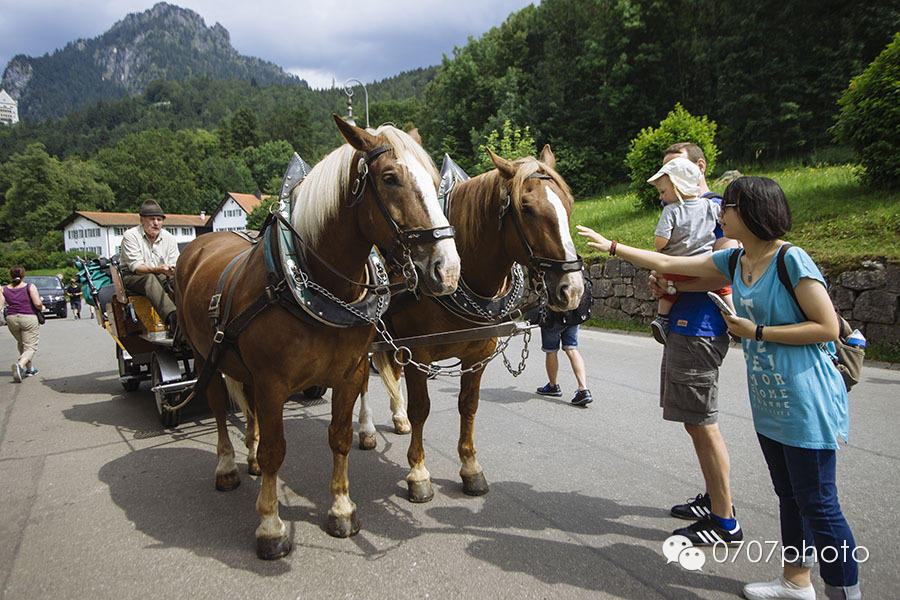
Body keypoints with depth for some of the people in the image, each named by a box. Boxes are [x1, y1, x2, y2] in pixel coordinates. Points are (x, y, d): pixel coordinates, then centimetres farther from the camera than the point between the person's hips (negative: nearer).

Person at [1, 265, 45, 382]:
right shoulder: (30, 287, -6)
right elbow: (37, 303, -15)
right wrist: (41, 308, 4)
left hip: (11, 319, 4)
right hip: (29, 319, -4)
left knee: (21, 344, 24)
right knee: (31, 347, -2)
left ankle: (30, 368, 30)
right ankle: (20, 364, -28)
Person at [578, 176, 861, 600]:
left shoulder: (792, 261, -17)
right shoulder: (734, 260, 5)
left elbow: (828, 328, -16)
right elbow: (666, 263, 10)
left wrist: (757, 332, -17)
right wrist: (612, 247, 12)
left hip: (805, 404, -8)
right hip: (767, 403, 8)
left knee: (818, 505, 1)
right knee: (788, 496, 20)